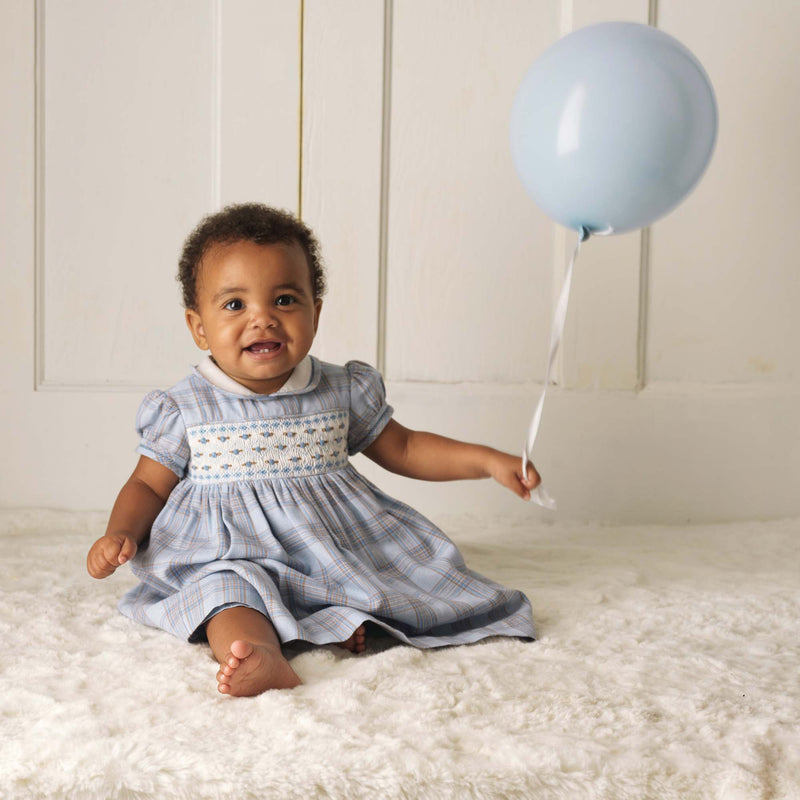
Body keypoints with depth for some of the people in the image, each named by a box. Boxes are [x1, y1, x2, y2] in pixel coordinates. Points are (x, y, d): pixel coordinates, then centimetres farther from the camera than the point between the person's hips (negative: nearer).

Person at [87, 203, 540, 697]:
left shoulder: (343, 392, 4)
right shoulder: (184, 411, -1)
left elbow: (402, 449, 15)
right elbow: (148, 486, 9)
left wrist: (488, 461, 6)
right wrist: (121, 534, -13)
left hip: (337, 547, 4)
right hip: (235, 557, -3)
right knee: (226, 588, -34)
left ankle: (353, 620, -31)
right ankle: (265, 661, -58)